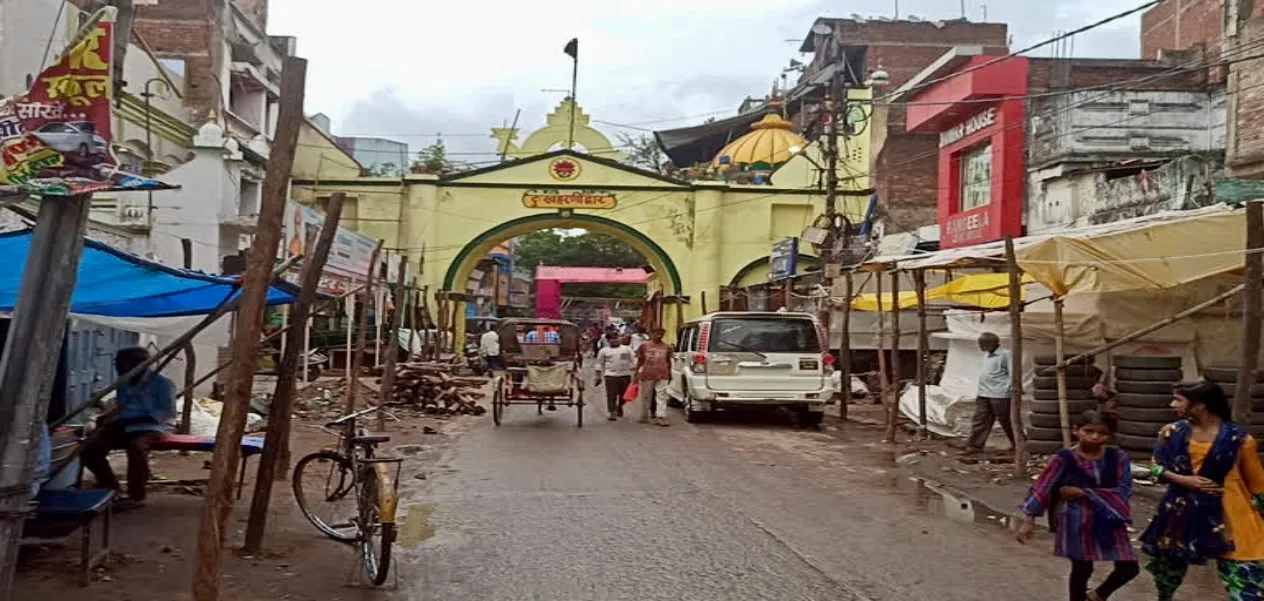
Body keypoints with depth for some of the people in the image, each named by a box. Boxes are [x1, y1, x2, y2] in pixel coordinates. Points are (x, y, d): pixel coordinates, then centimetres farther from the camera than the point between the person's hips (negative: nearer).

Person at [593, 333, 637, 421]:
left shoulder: (627, 349, 9)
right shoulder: (604, 351, 9)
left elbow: (634, 361, 8)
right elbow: (600, 364, 11)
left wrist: (635, 373, -1)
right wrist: (598, 377, 6)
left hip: (625, 375, 1)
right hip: (611, 375, -1)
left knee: (624, 395, 7)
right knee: (611, 395, -8)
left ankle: (619, 407, 34)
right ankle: (612, 413, -2)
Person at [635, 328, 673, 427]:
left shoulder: (667, 347, 9)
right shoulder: (645, 346, 6)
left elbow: (669, 361, 18)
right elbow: (640, 361, 11)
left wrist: (669, 373, 19)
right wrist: (636, 373, 8)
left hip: (662, 375, 0)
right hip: (647, 375, 0)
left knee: (661, 396, -7)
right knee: (646, 396, 10)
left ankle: (661, 417, -8)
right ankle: (645, 416, 23)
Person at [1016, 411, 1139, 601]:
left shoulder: (1118, 457, -5)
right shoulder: (1064, 458, -11)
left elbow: (1124, 491, -12)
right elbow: (1041, 488, -10)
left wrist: (1084, 493, -18)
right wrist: (1029, 519, -15)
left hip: (1108, 519, 3)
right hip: (1077, 521, -3)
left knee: (1129, 568, 5)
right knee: (1082, 568, 9)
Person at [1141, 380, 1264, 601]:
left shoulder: (1238, 438, -13)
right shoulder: (1172, 432, -4)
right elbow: (1155, 467, 5)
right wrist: (1183, 479, -12)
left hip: (1226, 512, -3)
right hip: (1182, 510, 4)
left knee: (1243, 573, -9)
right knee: (1168, 563, 19)